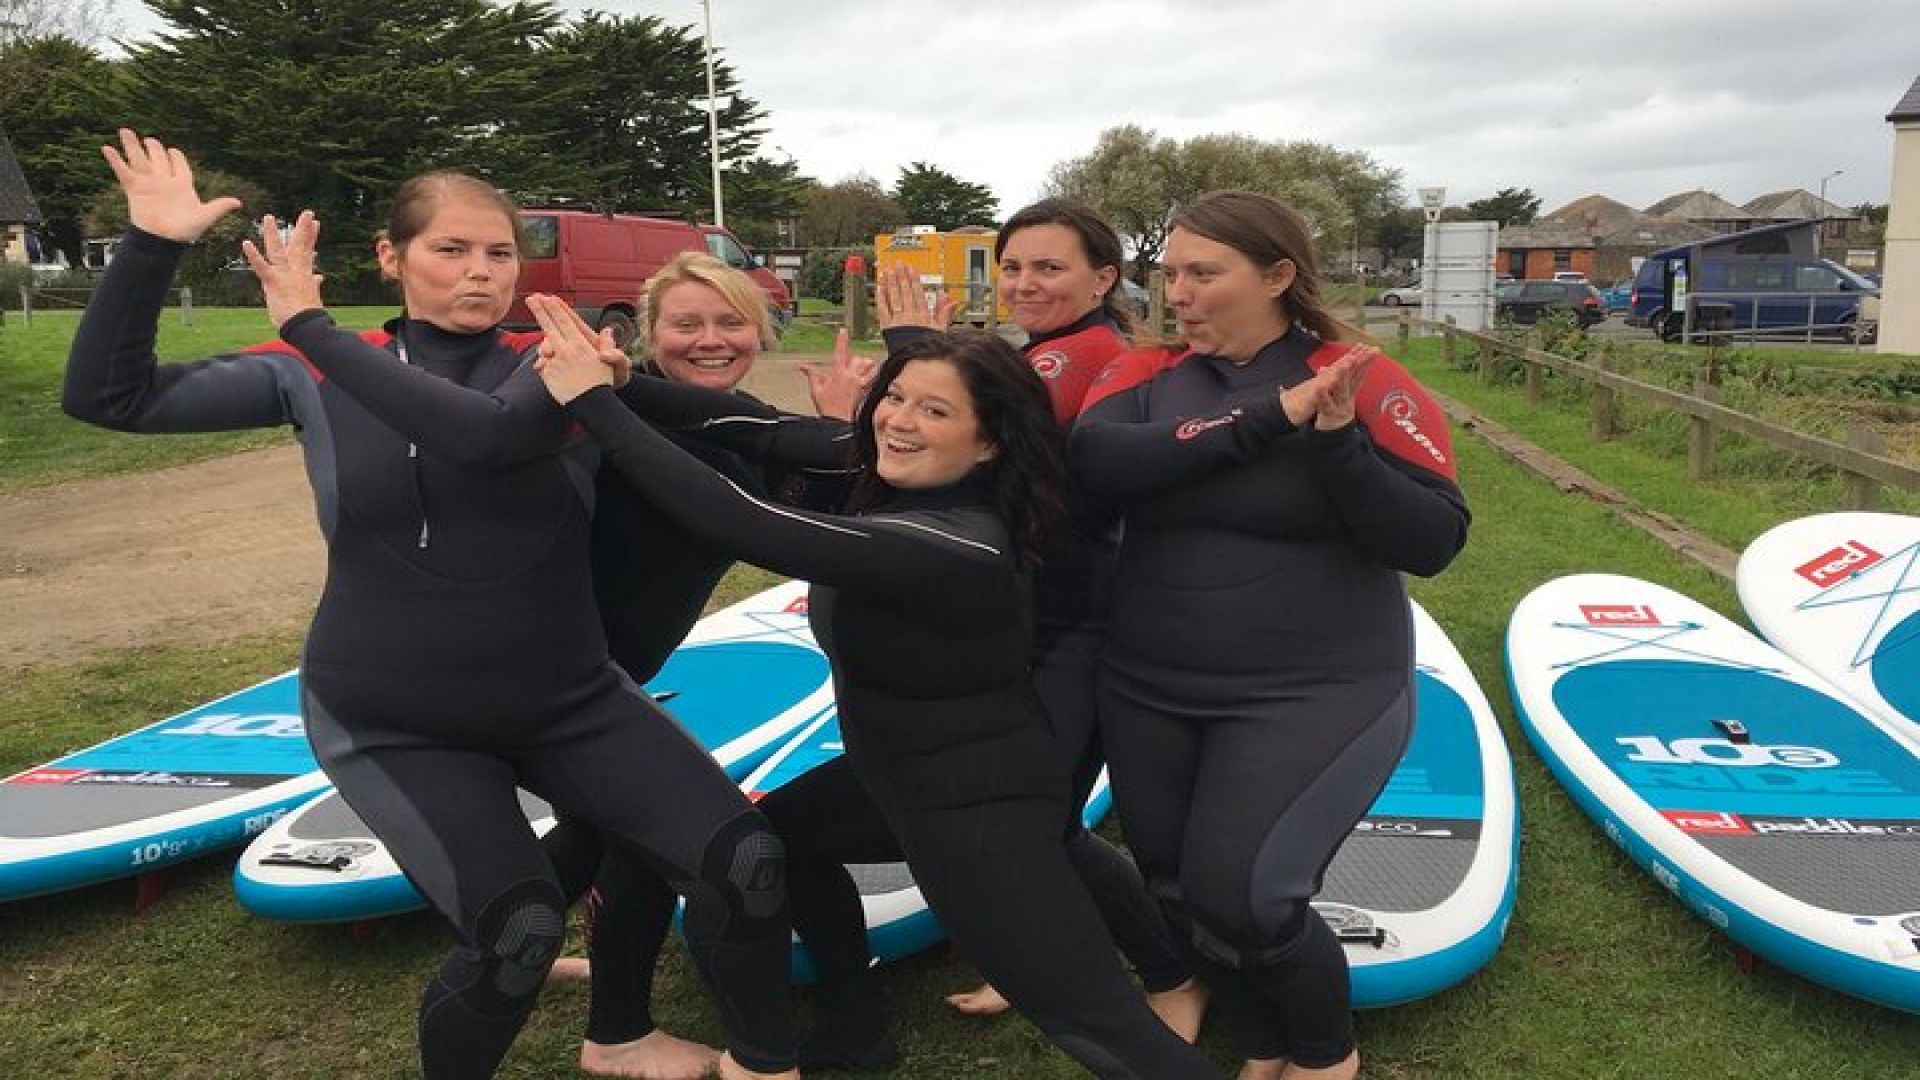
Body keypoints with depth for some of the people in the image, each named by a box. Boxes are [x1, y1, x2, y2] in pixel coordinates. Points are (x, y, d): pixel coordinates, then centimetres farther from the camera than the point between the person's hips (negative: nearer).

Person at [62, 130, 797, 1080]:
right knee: (519, 923, -24)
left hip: (568, 700, 1)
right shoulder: (318, 376, -2)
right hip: (394, 726, -1)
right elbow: (108, 396, -2)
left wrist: (313, 327, -22)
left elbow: (485, 434, -29)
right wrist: (151, 244, -12)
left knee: (744, 860, -13)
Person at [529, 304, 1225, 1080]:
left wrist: (593, 402, -33)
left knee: (1090, 1016, -6)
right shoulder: (900, 498, -4)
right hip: (908, 772, 10)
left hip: (981, 804, -10)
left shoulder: (949, 548, -33)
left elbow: (737, 523, -38)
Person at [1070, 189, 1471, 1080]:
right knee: (1177, 895, 12)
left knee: (1239, 900, -11)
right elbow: (1097, 460, -21)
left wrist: (1335, 443, -27)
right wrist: (1267, 419, -26)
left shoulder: (1367, 383, -9)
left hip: (1315, 696, -4)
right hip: (1148, 696, 5)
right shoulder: (1147, 374, 0)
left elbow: (1433, 543, -13)